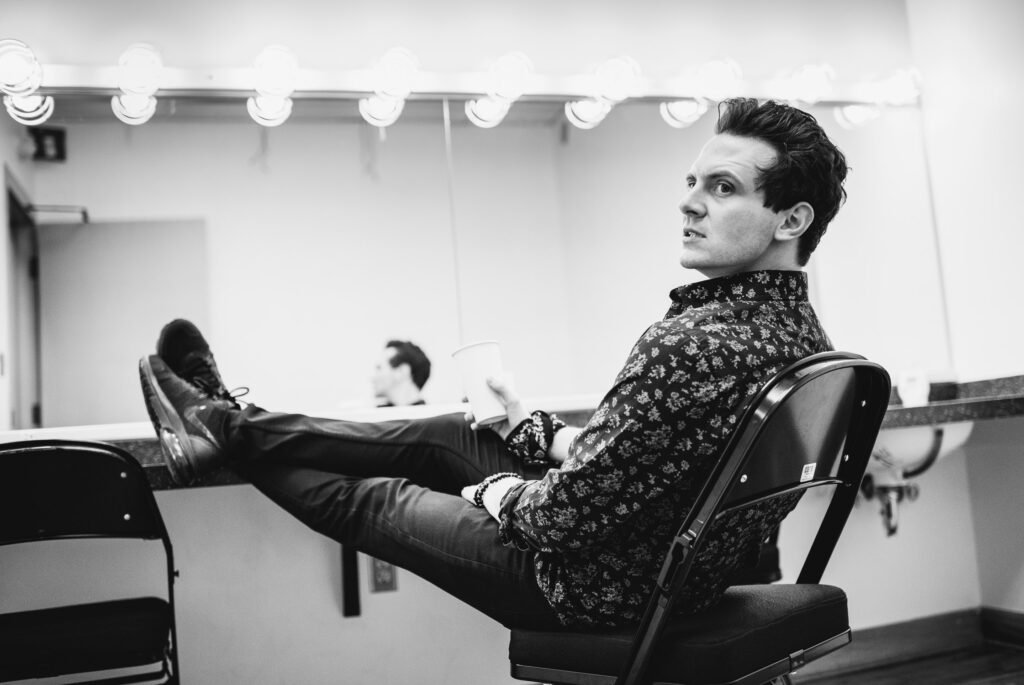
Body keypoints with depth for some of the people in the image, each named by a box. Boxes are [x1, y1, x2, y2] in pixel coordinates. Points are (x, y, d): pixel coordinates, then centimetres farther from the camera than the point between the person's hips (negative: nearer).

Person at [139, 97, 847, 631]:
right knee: (448, 431, 17)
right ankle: (228, 420, 32)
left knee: (372, 499, 10)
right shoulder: (799, 328, -1)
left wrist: (506, 494, -6)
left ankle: (228, 433, 37)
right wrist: (532, 427, 11)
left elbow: (574, 513, -28)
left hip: (604, 588, -8)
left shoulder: (694, 346, -34)